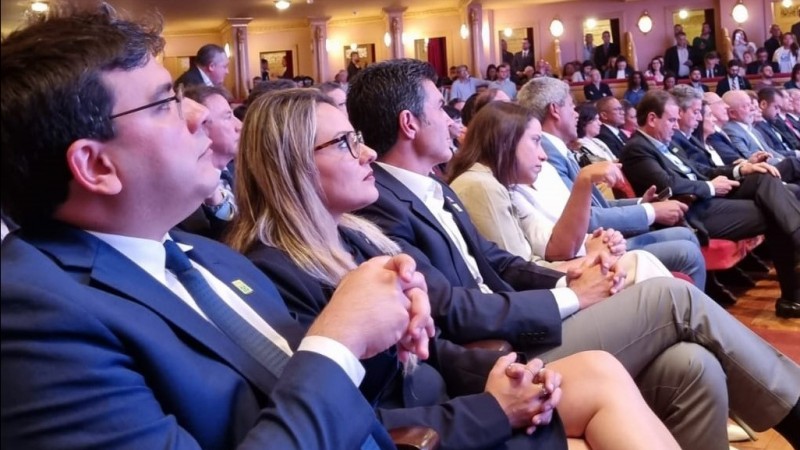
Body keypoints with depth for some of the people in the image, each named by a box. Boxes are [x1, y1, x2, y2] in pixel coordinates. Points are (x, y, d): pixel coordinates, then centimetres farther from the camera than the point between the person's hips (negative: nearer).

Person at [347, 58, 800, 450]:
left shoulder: (433, 188, 17)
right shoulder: (380, 207, -15)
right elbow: (454, 313, -22)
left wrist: (567, 280, -2)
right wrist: (570, 297, -13)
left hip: (510, 335, 9)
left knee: (694, 367, -9)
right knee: (674, 297, -11)